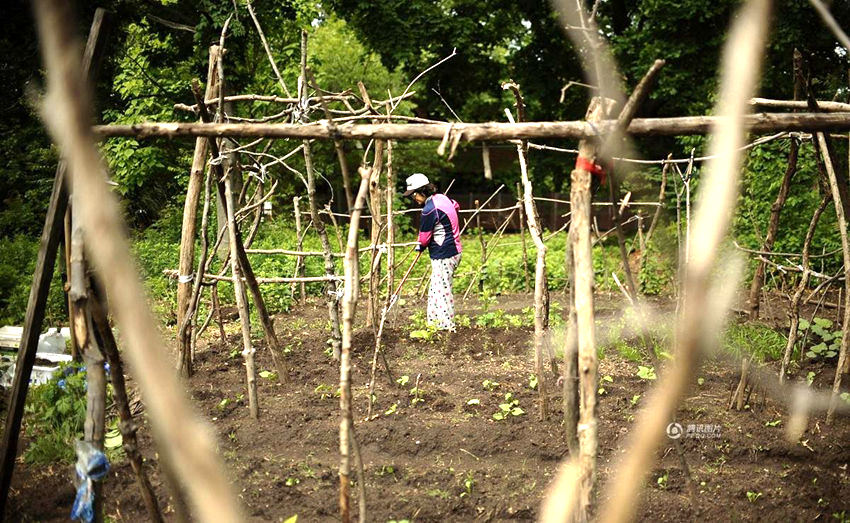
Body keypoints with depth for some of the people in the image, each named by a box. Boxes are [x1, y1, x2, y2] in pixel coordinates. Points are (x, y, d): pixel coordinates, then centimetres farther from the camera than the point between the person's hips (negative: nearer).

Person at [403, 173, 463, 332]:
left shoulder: (429, 210, -21)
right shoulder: (443, 198, 7)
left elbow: (424, 238, -13)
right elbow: (456, 206, 31)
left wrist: (420, 247, 10)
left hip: (443, 256, -10)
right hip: (454, 250, 10)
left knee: (442, 289, -3)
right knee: (435, 288, 15)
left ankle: (447, 326, 3)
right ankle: (434, 321, 21)